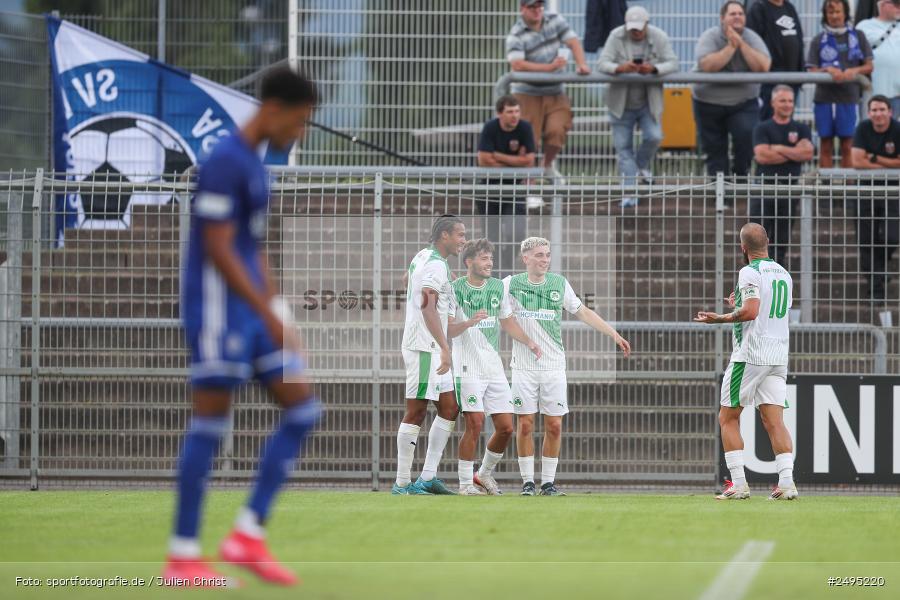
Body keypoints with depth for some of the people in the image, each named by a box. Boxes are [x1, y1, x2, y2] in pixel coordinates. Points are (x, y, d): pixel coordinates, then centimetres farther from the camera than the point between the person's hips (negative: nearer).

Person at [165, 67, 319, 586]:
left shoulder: (254, 164, 15)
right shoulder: (224, 164, -15)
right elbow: (218, 251, -20)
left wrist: (279, 314, 19)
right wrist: (271, 317, -21)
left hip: (254, 314, 9)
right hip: (219, 312, -9)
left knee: (303, 410, 4)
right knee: (210, 426, -5)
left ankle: (250, 534, 5)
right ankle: (182, 556, 2)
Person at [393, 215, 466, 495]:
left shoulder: (422, 256, 14)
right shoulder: (436, 266, -16)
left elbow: (407, 280, 36)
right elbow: (428, 307, -27)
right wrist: (445, 348, -34)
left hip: (432, 349, 10)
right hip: (424, 348, -10)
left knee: (450, 408, 10)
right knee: (416, 412, -7)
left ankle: (428, 477, 9)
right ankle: (403, 484, -4)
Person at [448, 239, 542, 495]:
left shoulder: (498, 287, 10)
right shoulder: (455, 289, -5)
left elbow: (507, 321, 22)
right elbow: (448, 330, -9)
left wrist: (528, 342, 9)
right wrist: (469, 323, -28)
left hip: (494, 366, 6)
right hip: (468, 366, -6)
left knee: (506, 428, 1)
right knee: (475, 424, -15)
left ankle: (485, 474, 22)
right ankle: (465, 482, -4)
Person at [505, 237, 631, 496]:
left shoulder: (559, 284, 5)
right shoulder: (511, 285, -1)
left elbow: (583, 313, 13)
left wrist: (614, 334, 10)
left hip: (553, 366, 2)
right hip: (524, 366, -2)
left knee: (554, 426, 0)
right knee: (525, 425, -3)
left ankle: (548, 482, 9)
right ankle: (528, 482, 6)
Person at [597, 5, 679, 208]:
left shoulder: (659, 37, -6)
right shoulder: (616, 37, -8)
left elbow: (673, 63, -12)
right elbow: (602, 63, -15)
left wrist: (654, 68, -33)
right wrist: (619, 68, -38)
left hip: (649, 102, 0)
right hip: (621, 102, 0)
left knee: (653, 137, -13)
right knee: (623, 145, 0)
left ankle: (643, 164, 23)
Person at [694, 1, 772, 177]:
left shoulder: (751, 38, -4)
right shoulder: (710, 37, -9)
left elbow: (763, 67, -19)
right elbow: (707, 66, -27)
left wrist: (741, 44, -21)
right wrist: (731, 46, -24)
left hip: (744, 103, 0)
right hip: (709, 104, 0)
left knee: (747, 135, -24)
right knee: (715, 151, 5)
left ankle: (740, 174, -4)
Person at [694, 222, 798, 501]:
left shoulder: (750, 273, -11)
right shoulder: (784, 274, 14)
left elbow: (750, 312, -22)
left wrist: (719, 319, -9)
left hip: (750, 355, -7)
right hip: (778, 356, 7)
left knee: (728, 418, 4)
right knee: (774, 421, 3)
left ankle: (738, 484, -3)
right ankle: (786, 482, -10)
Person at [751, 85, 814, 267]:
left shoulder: (801, 129, 10)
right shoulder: (762, 129, 4)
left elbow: (808, 153, -7)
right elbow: (761, 155, -12)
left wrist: (778, 149, -9)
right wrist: (794, 153, -7)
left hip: (790, 189, 2)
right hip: (764, 188, -2)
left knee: (782, 238, 5)